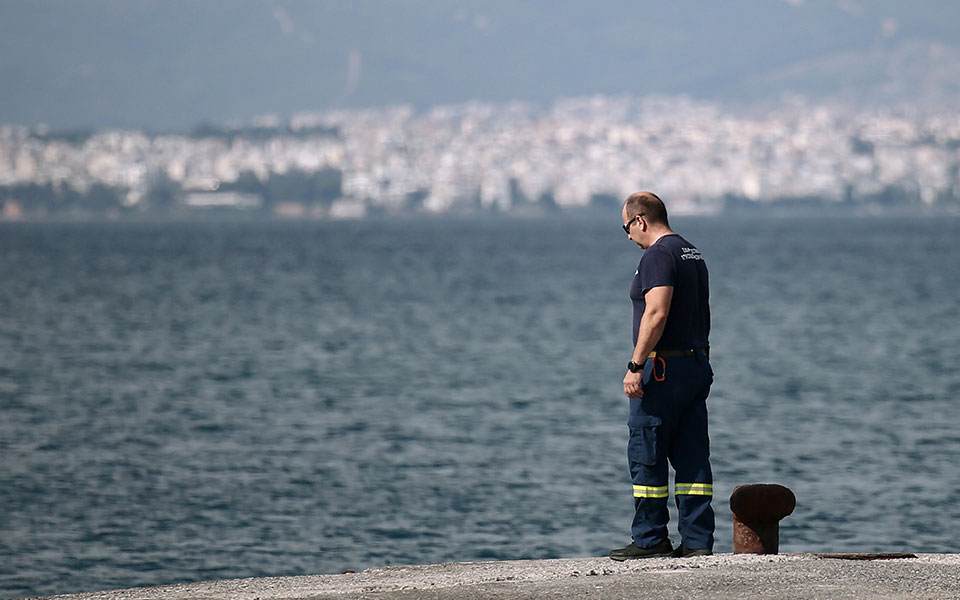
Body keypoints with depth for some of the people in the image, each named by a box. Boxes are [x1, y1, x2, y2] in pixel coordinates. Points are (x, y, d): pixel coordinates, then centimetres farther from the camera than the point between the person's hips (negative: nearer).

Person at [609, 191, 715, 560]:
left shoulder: (658, 255, -12)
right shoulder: (693, 254, 18)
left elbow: (657, 314, -22)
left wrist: (635, 366, -22)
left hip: (663, 368, -9)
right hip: (697, 364, 9)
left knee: (646, 456, -2)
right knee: (692, 457, 6)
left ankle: (650, 540, -1)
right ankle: (698, 541, 4)